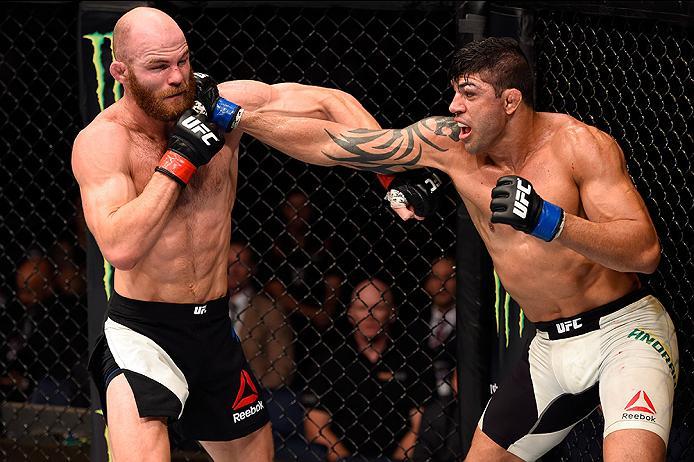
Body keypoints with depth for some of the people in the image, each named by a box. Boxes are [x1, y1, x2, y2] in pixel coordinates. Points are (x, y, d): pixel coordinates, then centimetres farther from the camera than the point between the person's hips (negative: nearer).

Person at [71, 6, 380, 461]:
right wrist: (178, 159, -26)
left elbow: (332, 103, 0)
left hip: (215, 329, 6)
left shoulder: (222, 104, -5)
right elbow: (120, 248, -29)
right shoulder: (101, 141, -17)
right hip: (143, 333, -6)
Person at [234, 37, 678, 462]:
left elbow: (645, 251, -23)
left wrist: (546, 220, -35)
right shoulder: (447, 142, -2)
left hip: (625, 332, -6)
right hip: (551, 347, 6)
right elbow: (328, 143, 1)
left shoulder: (579, 143, -16)